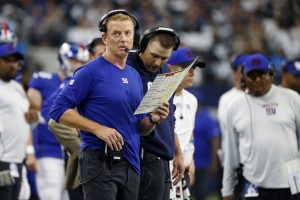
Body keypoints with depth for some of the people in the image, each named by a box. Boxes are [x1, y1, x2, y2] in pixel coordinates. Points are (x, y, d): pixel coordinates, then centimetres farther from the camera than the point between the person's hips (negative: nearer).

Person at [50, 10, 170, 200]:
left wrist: (153, 119, -1)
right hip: (100, 162, -7)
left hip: (131, 163, 7)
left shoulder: (135, 76, 17)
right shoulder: (91, 72, -5)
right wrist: (98, 129, -18)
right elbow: (59, 109, -11)